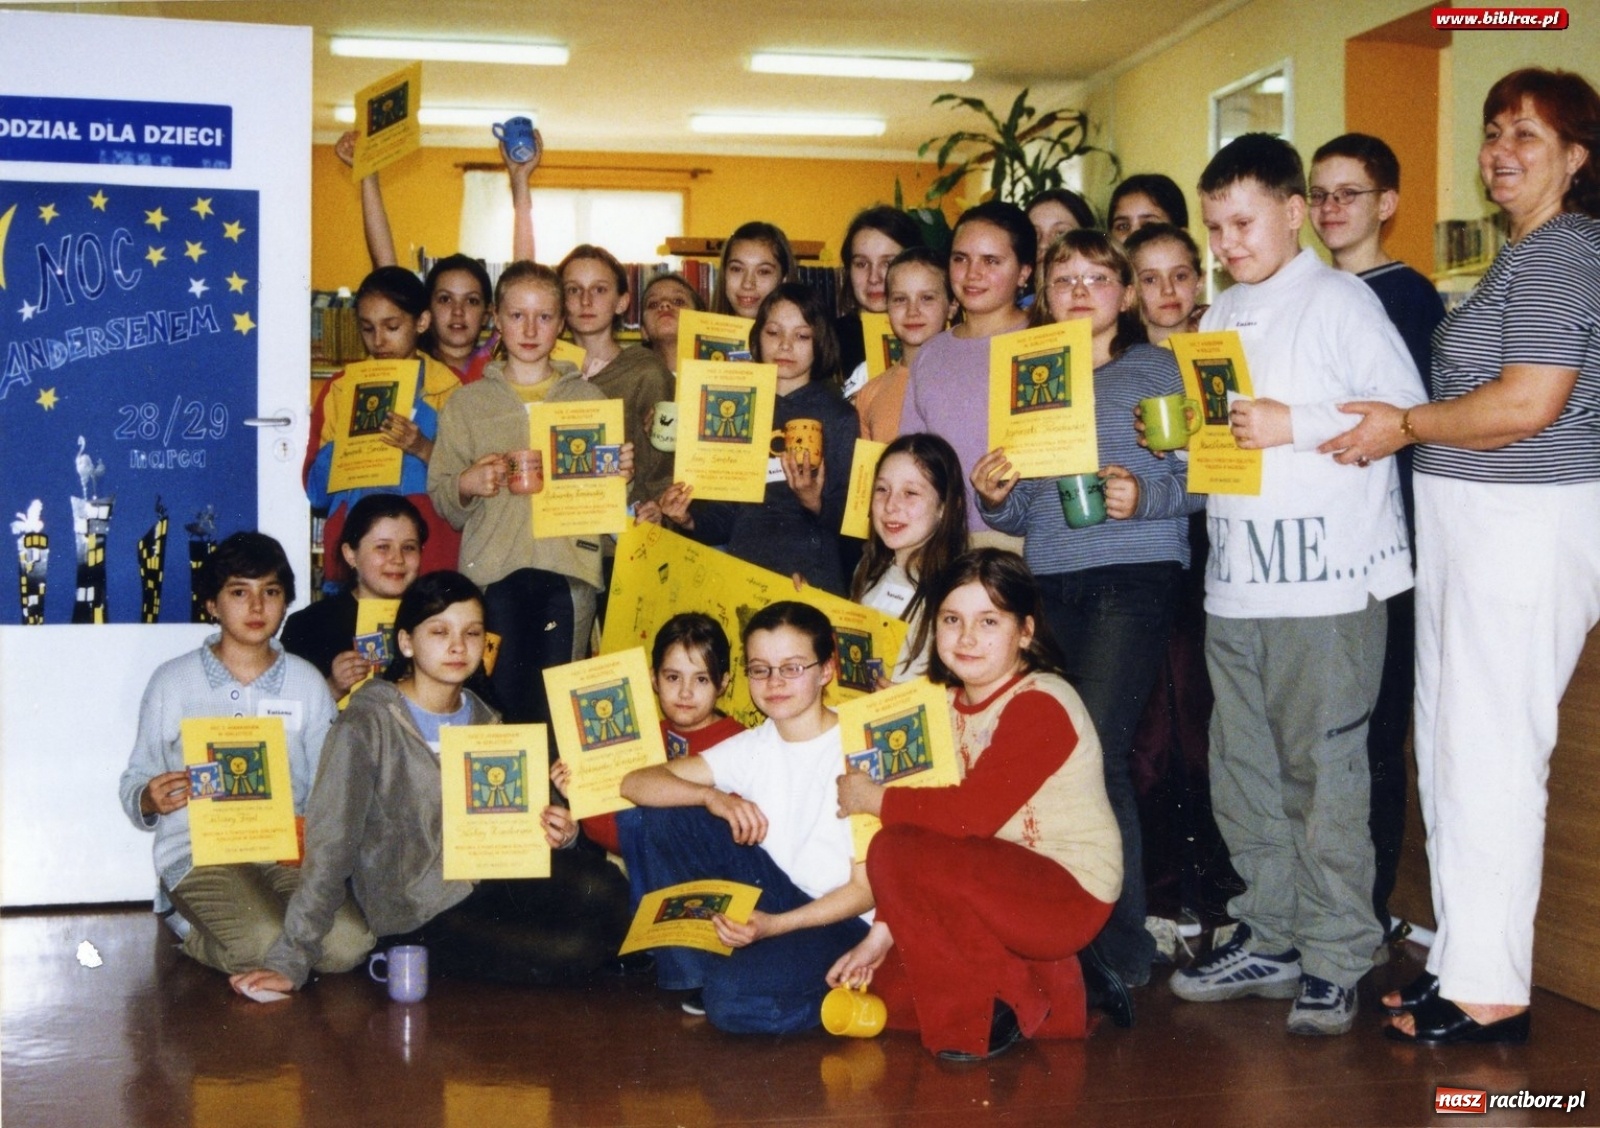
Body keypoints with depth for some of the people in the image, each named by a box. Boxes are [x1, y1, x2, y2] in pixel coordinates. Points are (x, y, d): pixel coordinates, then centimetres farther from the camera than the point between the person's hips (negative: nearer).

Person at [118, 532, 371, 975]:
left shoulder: (307, 683, 12)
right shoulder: (172, 682, 6)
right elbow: (135, 784, 10)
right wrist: (150, 800, -14)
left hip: (287, 851, 2)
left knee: (348, 943, -25)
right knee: (263, 943, -31)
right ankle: (194, 933, 2)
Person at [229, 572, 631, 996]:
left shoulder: (485, 721, 11)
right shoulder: (367, 724, -10)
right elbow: (329, 846, -14)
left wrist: (554, 830, -8)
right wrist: (290, 960, -20)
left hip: (487, 880, 6)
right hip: (416, 918, -6)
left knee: (602, 886, -22)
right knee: (571, 952, -24)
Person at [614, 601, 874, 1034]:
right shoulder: (754, 748, 4)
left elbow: (867, 888, -13)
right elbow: (634, 783, -2)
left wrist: (775, 925, -27)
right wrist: (711, 796, -22)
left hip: (838, 919, -6)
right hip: (768, 893, 6)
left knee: (732, 998, -33)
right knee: (647, 815, -5)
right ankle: (693, 974, 0)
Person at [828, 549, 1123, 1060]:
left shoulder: (1040, 705, -18)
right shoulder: (953, 706, 8)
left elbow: (974, 813, -27)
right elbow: (937, 824, 7)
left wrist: (875, 799, -13)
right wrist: (882, 933, 0)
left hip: (1069, 892, -9)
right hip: (1007, 888, 9)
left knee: (894, 852, -24)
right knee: (886, 989, 9)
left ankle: (980, 1019, -10)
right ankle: (1049, 1000, 13)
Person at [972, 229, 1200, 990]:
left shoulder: (1158, 370, 7)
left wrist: (1146, 494, -19)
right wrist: (994, 498, -2)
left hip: (1134, 576, -5)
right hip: (1047, 581, 5)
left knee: (1095, 750, -12)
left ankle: (1121, 948, -3)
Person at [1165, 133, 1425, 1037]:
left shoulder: (1340, 301, -3)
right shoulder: (1222, 317, 17)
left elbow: (1406, 411, -11)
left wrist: (1296, 424, -17)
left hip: (1324, 579, -7)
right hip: (1236, 578, 7)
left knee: (1324, 770, -3)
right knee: (1244, 772, 11)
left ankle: (1336, 961, 7)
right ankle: (1271, 938, 23)